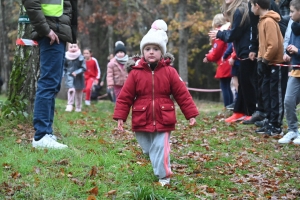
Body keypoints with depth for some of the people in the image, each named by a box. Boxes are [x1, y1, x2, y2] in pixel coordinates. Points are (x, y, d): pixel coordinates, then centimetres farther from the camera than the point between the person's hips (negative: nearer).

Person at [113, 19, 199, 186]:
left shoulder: (169, 72, -2)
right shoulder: (136, 72, -2)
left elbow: (182, 94, 0)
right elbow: (125, 97, 0)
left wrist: (191, 114, -3)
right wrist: (120, 116, -4)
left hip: (163, 121, -2)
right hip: (142, 122, 2)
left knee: (161, 149, -4)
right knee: (148, 149, 12)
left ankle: (164, 176, 7)